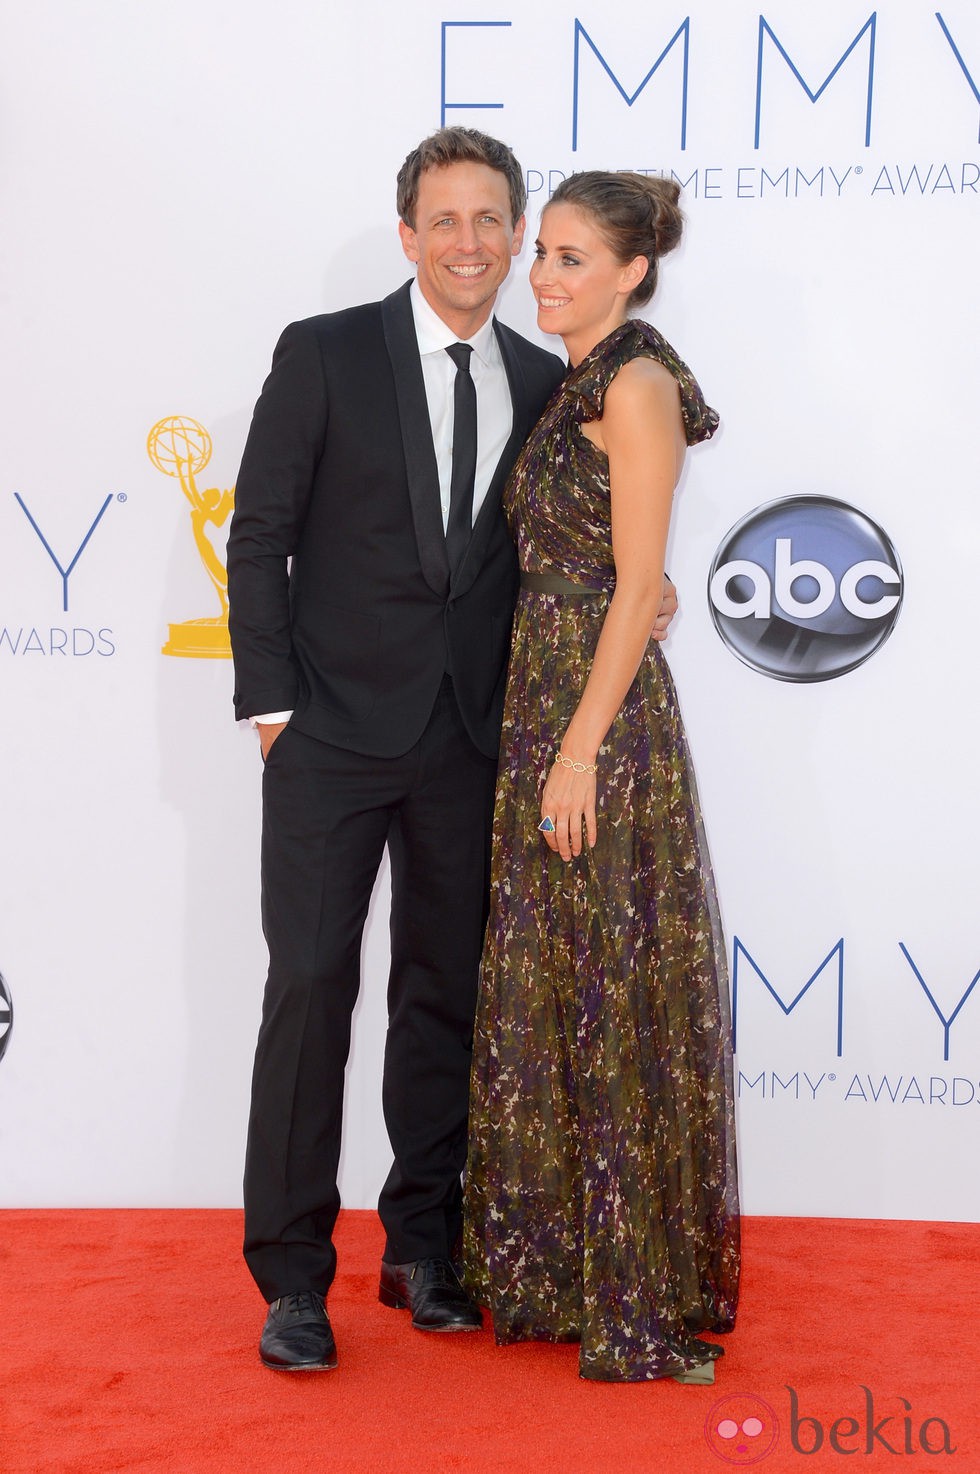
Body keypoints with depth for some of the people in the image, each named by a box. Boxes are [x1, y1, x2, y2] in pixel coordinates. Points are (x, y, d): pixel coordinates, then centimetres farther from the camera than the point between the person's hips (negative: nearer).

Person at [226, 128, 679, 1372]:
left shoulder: (544, 383, 9)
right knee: (310, 989, -3)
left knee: (445, 993, 10)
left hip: (469, 741, 4)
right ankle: (292, 1278, 6)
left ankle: (423, 1249, 24)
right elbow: (259, 537, -3)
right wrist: (271, 703, -8)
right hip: (334, 732, -4)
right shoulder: (324, 353, -2)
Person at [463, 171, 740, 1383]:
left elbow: (637, 588, -17)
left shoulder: (634, 386, -13)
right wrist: (549, 741, 15)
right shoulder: (576, 386, 15)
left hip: (600, 715, -9)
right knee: (541, 984, 14)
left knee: (613, 991, -2)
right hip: (544, 702, 9)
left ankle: (642, 1290, 10)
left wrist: (581, 750, -19)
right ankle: (553, 1263, 26)